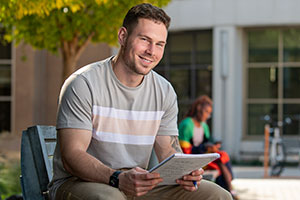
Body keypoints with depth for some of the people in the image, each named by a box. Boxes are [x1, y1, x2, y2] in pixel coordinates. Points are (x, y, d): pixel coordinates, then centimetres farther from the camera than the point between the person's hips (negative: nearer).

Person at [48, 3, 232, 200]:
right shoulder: (84, 84, -12)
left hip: (139, 183, 6)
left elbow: (168, 152, 9)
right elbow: (71, 156, -19)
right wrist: (118, 178, -37)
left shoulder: (165, 92, 7)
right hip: (78, 182, -6)